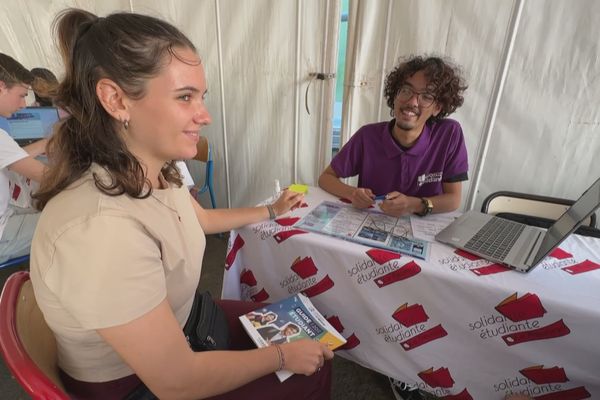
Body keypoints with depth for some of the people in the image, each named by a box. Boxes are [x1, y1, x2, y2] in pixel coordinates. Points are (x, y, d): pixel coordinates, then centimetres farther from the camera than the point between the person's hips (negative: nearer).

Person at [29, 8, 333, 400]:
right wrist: (283, 356, -15)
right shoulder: (103, 228, -39)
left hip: (175, 324, 7)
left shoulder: (160, 173, -11)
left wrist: (271, 211, 20)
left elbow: (201, 218, 12)